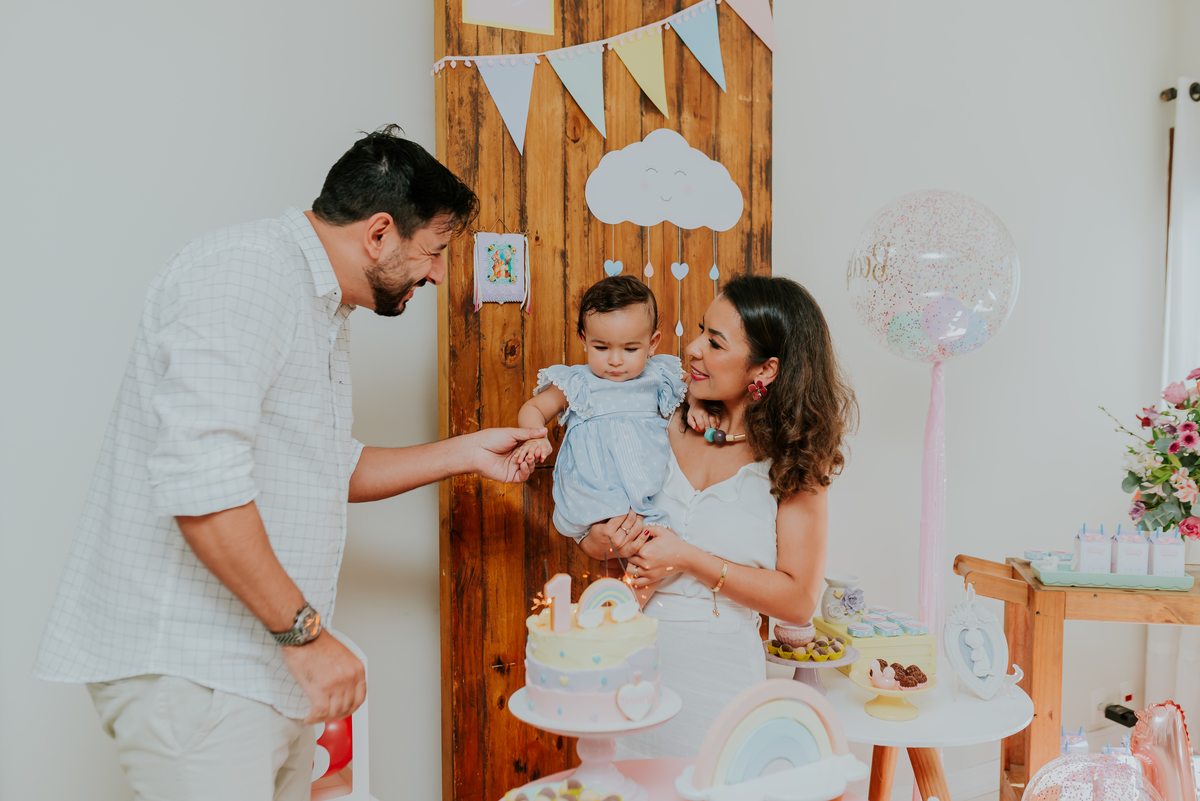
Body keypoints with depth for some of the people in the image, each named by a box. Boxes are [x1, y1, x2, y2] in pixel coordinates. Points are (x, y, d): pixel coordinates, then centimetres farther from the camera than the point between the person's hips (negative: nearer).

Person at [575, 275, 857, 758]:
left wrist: (689, 559, -16)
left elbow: (799, 601, -10)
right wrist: (609, 540, -14)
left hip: (718, 681, -2)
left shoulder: (793, 462, -6)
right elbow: (589, 539, 9)